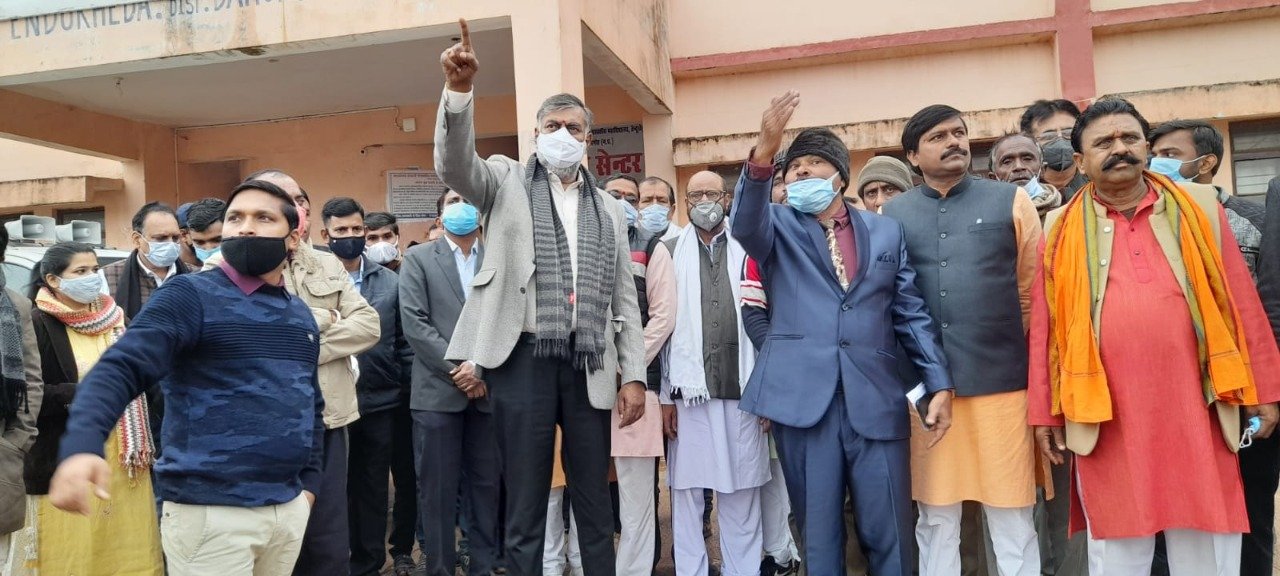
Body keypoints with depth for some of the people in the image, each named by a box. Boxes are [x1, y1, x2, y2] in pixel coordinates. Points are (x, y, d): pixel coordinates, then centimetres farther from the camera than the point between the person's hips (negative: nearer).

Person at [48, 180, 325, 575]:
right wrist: (82, 446, -34)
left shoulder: (301, 315, 13)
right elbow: (120, 368, -18)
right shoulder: (191, 295, -6)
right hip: (211, 512, -6)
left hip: (290, 508, 6)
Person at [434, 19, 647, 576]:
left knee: (594, 499, 9)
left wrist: (634, 375, 5)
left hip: (589, 364, 3)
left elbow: (624, 298, 12)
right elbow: (455, 163, -13)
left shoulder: (609, 208, 14)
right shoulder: (507, 181, 9)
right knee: (525, 500, 4)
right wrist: (458, 89, -28)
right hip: (524, 358, -2)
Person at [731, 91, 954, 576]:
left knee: (890, 534, 4)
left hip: (876, 398, 1)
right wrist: (763, 153, -31)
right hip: (802, 395, -1)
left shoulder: (886, 231, 14)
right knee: (817, 531, 7)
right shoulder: (779, 227, 9)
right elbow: (744, 224, -15)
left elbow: (911, 314, 12)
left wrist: (939, 384, 2)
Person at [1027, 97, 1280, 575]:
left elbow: (1240, 301, 8)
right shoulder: (1062, 228, 5)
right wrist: (1046, 411, 4)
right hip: (1106, 417, -1)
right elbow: (1045, 325, 4)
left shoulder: (1199, 207, 8)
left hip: (1195, 409, 1)